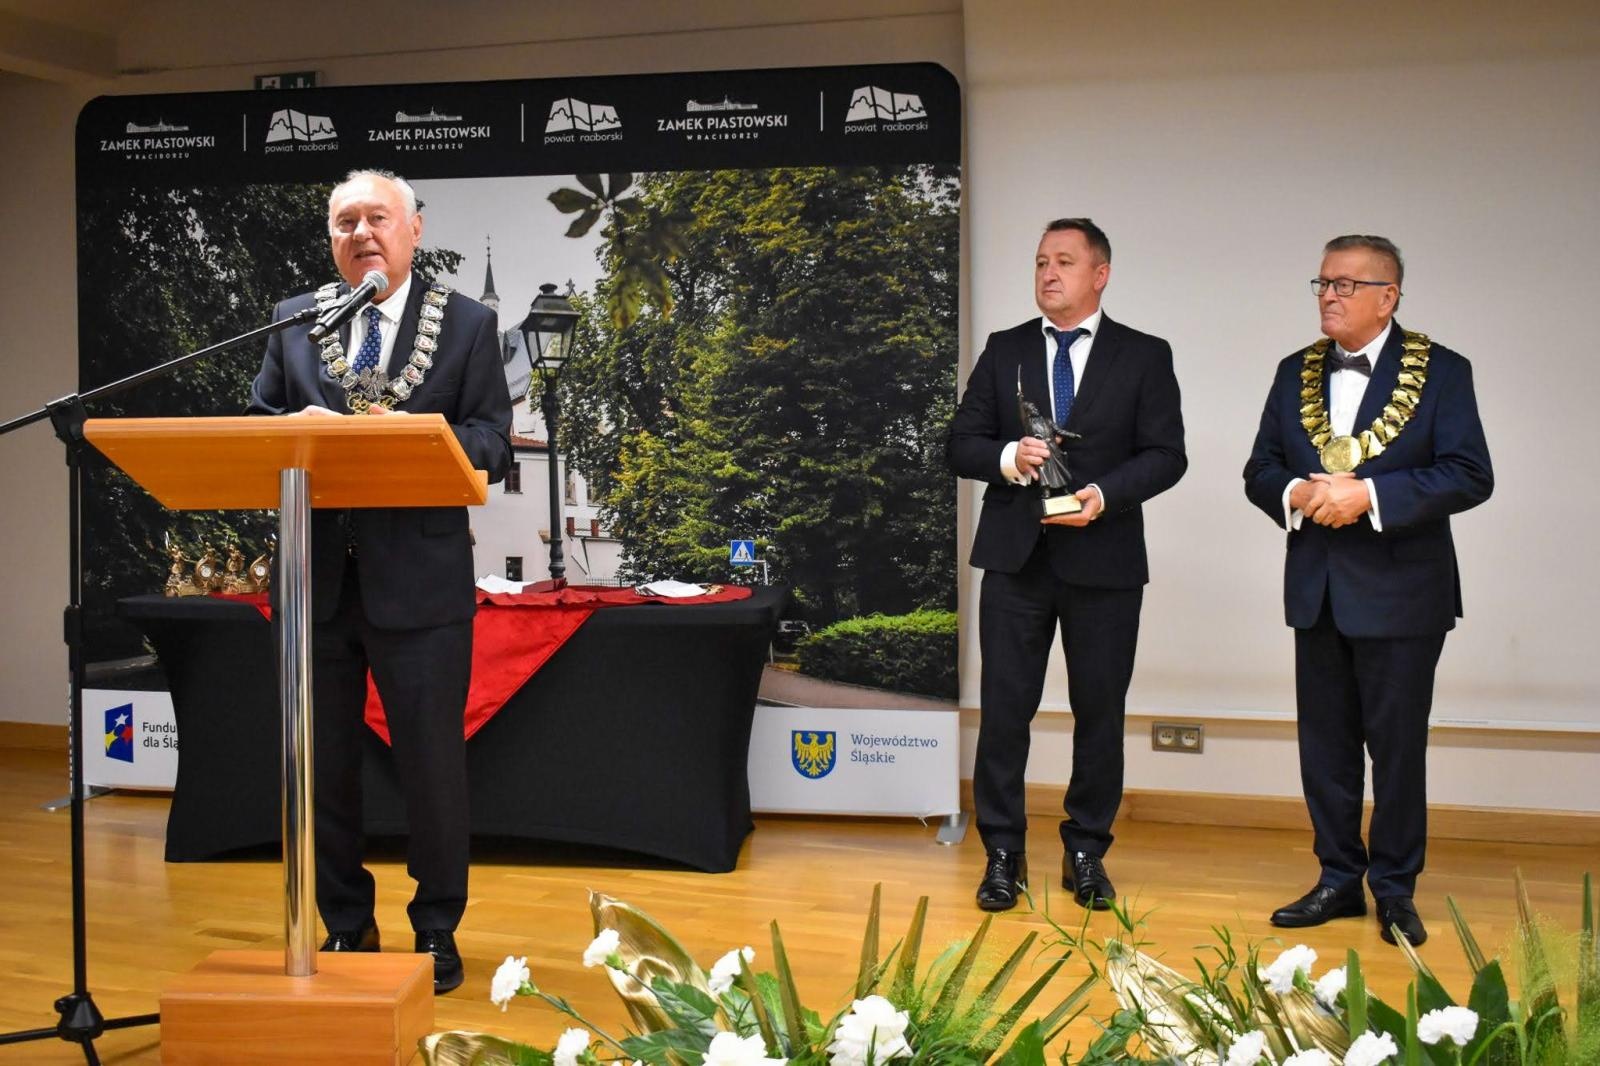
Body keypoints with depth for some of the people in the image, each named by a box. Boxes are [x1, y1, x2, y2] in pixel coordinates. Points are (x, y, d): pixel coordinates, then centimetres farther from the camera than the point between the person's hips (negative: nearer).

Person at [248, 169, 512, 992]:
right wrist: (295, 427, -12)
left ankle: (437, 932, 21)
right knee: (322, 764, 12)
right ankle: (345, 926, 28)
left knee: (431, 765, 4)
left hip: (420, 581, -3)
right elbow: (256, 423, 10)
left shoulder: (468, 324, 2)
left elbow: (492, 446, -4)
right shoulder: (294, 319, 10)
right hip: (316, 576, 3)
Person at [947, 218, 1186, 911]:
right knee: (1004, 707, 2)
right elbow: (961, 445, 6)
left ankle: (1087, 853, 21)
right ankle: (1003, 854, 13)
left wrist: (1104, 494, -18)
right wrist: (1009, 457, -15)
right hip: (1016, 558, 1)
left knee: (1100, 712, 7)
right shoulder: (1004, 352, 9)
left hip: (1104, 560, -1)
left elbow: (1166, 455, -2)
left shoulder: (1145, 357, 3)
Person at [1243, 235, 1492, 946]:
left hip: (1400, 594, -4)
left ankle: (1395, 890, 17)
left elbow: (1470, 476, -13)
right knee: (1325, 744, 11)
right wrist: (1297, 495, -12)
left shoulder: (1442, 373, -4)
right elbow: (1260, 470, 11)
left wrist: (1369, 495, -22)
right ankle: (1339, 880, 24)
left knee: (1398, 746, 3)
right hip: (1318, 592, 5)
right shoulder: (1295, 373, 10)